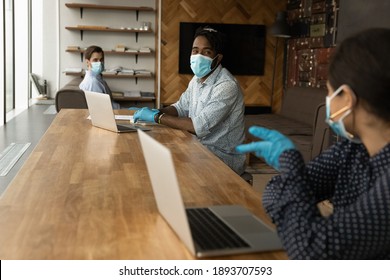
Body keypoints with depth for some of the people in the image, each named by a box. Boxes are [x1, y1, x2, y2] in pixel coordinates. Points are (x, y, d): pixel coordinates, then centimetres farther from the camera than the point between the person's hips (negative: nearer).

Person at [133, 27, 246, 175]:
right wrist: (156, 112, -5)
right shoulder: (197, 79, 6)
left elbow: (199, 126, -29)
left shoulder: (226, 86, -23)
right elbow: (181, 107, 16)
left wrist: (157, 117, -23)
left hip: (223, 157, -7)